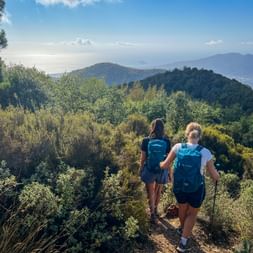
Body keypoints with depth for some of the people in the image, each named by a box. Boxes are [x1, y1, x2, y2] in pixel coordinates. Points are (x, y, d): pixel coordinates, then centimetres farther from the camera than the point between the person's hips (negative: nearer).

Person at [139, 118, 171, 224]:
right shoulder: (166, 141, -11)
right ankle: (155, 209, 42)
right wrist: (169, 172, 7)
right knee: (158, 191, 24)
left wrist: (141, 170, 8)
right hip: (162, 170, 2)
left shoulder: (146, 140, -12)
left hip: (149, 170, -1)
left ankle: (153, 214, 18)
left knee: (151, 193, 16)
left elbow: (143, 157, -6)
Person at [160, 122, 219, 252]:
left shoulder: (178, 147, -14)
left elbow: (165, 165, -5)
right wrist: (217, 175, 16)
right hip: (196, 190, -2)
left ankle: (182, 228, 56)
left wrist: (160, 164, 18)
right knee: (192, 213, 23)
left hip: (179, 187, 2)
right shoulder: (205, 152, -17)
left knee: (182, 209, 29)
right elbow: (215, 177, -7)